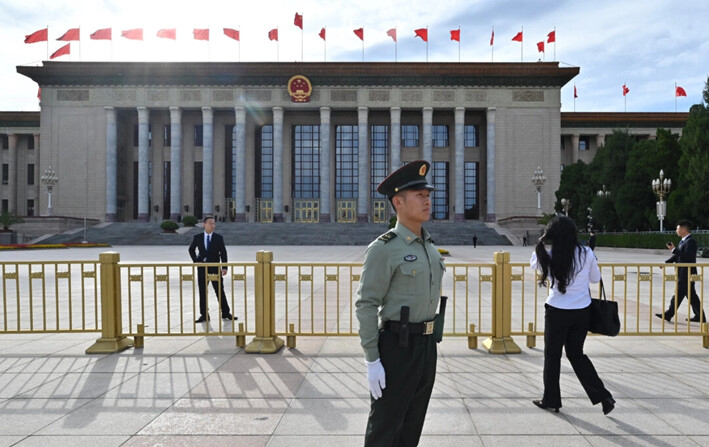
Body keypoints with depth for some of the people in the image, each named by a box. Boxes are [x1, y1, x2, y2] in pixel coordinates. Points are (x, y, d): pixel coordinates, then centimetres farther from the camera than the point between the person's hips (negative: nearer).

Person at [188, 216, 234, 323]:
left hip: (215, 267, -1)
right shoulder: (197, 237, 3)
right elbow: (191, 249, 18)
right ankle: (204, 315, 14)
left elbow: (223, 253, -2)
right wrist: (195, 261, 4)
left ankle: (225, 313, 12)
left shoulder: (219, 238, 0)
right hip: (202, 268, 1)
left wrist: (224, 267, -11)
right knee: (202, 292, 5)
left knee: (220, 290, 3)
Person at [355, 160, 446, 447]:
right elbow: (366, 305, -17)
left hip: (426, 345, 8)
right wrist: (372, 361, -19)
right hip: (397, 347, -8)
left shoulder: (428, 246, 11)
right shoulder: (383, 249, -15)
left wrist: (428, 344, 19)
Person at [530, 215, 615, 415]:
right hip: (582, 311, 3)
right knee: (576, 354, 20)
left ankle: (551, 400, 23)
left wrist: (540, 243, 4)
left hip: (557, 311, -3)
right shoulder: (586, 253, -7)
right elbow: (596, 278, 7)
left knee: (552, 355, 12)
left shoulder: (550, 257, -13)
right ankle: (603, 396, 15)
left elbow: (533, 262, 8)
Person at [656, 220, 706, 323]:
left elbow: (688, 256, -26)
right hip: (683, 273, 10)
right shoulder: (683, 241, 16)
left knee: (679, 294, -5)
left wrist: (674, 249, -24)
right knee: (691, 295, 14)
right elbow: (677, 255, 19)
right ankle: (699, 316, 20)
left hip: (687, 273, -10)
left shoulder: (691, 241, -15)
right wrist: (666, 263, 9)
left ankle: (668, 314, -1)